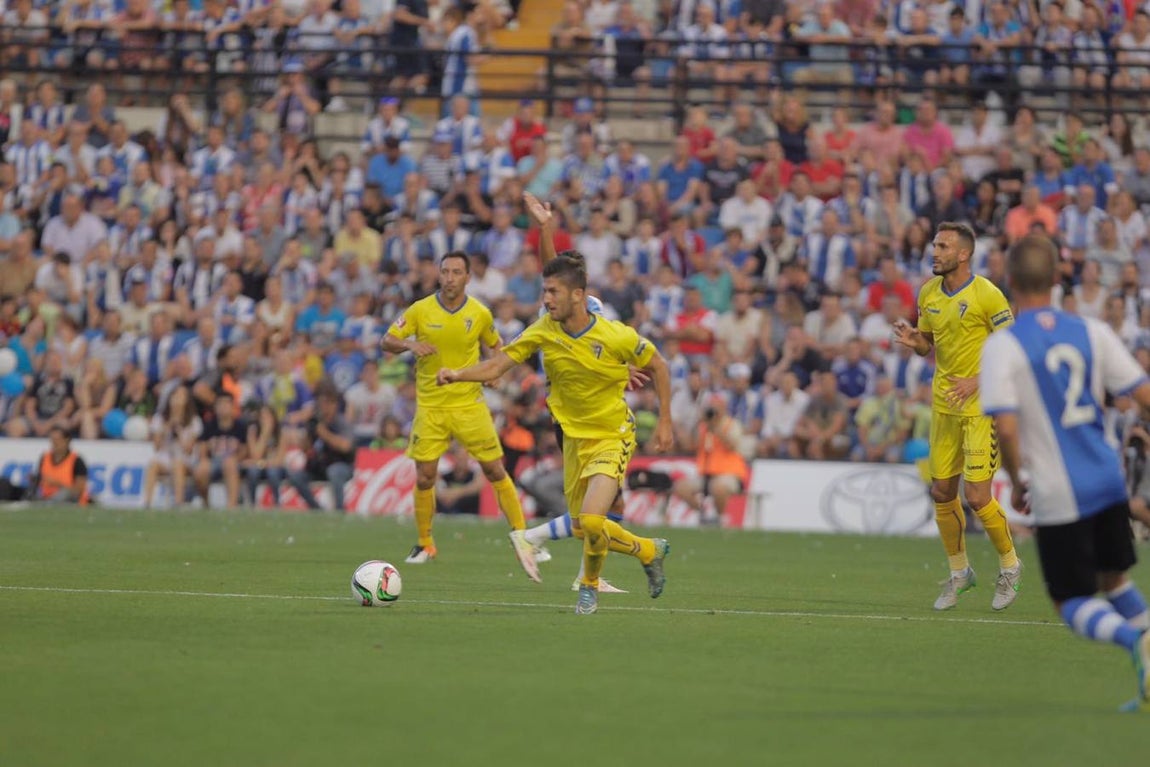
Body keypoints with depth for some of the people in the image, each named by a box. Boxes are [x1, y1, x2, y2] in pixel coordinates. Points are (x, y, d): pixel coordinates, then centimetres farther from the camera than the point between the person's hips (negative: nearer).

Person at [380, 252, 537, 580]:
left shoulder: (480, 314, -1)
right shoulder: (420, 310, -4)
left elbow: (495, 346, 16)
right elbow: (387, 341, 0)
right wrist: (410, 344, -21)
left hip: (469, 403, 0)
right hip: (430, 405, 0)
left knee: (495, 471, -3)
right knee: (424, 477, -1)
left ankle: (520, 537, 6)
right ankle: (424, 544, 17)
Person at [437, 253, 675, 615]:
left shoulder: (617, 337, -21)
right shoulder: (543, 331, -10)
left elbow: (659, 366, -4)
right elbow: (496, 366, -12)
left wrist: (665, 421, -3)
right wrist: (458, 374, -30)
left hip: (612, 436, -5)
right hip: (574, 437, 5)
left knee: (591, 519, -22)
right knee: (583, 529, 11)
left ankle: (590, 586, 8)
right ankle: (650, 551, 39)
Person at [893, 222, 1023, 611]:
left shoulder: (987, 295, -13)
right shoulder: (928, 294, 7)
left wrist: (978, 382, -21)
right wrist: (913, 341, -6)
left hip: (981, 407, -6)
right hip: (943, 404, 6)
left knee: (977, 496, -10)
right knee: (942, 493, 7)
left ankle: (1009, 565, 13)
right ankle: (959, 572, 24)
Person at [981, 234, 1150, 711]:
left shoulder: (1001, 347, -9)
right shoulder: (1091, 332, 4)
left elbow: (1005, 426, -19)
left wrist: (1017, 483, -4)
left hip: (1058, 497, -4)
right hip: (1108, 482, 5)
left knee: (1074, 605, 5)